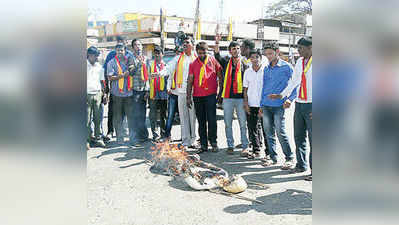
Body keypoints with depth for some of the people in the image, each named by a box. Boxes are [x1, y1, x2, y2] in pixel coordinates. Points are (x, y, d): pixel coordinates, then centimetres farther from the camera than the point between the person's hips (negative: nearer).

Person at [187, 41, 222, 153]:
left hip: (210, 95, -2)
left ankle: (213, 142, 8)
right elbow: (190, 82, 7)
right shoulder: (193, 64, 7)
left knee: (211, 119, -7)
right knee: (201, 121, 7)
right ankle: (203, 145, 14)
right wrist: (188, 97, 3)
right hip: (197, 96, 3)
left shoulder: (213, 60, 3)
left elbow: (220, 76, 7)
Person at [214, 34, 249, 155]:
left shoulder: (244, 64, 5)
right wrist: (216, 43, -25)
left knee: (243, 123, 1)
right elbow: (217, 55, -9)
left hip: (240, 98, -1)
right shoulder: (226, 62, 8)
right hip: (227, 97, 1)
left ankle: (245, 147, 9)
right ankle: (230, 145, 19)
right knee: (228, 123, 8)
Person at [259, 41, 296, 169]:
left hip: (279, 105, -6)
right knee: (269, 133, 8)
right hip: (266, 105, 6)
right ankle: (273, 157, 18)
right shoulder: (266, 69, 15)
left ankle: (290, 158, 6)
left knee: (280, 132, -8)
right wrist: (261, 105, 16)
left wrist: (289, 99, -8)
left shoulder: (286, 67, -1)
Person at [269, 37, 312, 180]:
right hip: (299, 104, 7)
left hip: (311, 105, -7)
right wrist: (282, 95, 17)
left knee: (313, 138, -2)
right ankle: (301, 165, 25)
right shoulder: (300, 61, 13)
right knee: (298, 136, 12)